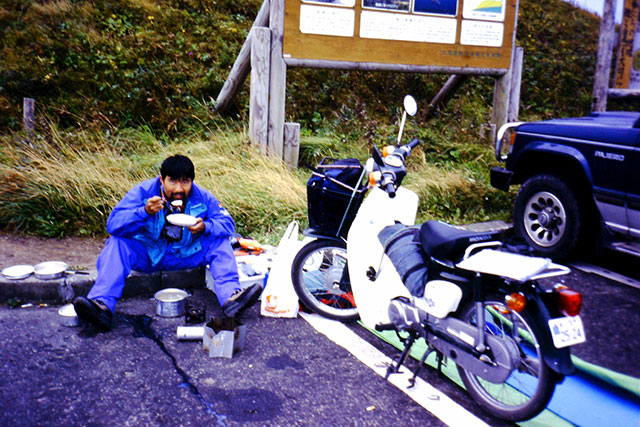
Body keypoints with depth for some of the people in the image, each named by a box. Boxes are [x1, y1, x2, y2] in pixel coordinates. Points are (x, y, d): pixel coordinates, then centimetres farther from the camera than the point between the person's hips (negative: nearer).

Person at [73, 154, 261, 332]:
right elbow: (113, 224, -25)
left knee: (219, 241, -19)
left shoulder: (202, 197, -10)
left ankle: (231, 297, -36)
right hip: (147, 255, -1)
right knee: (117, 244, -27)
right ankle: (102, 305, -42)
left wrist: (205, 227, -33)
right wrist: (145, 212, -44)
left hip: (186, 256, 1)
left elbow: (227, 223, -10)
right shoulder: (143, 191, -16)